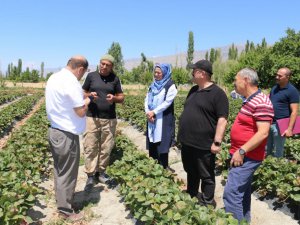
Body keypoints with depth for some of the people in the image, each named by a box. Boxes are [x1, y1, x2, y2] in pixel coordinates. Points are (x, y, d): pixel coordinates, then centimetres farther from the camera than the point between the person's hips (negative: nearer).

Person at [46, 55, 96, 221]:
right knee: (67, 173, 6)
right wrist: (87, 100, -2)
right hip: (67, 135, -9)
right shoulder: (71, 83, -22)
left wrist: (83, 97, 12)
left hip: (54, 131, 9)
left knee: (59, 170, 22)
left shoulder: (54, 78, 7)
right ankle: (65, 210, 20)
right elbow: (81, 112, -20)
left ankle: (61, 199, 38)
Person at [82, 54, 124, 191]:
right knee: (90, 147, -2)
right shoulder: (91, 76, 3)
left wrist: (114, 98, -13)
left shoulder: (115, 79, 5)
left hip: (109, 119, 1)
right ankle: (90, 176, 8)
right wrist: (89, 95, -13)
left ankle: (101, 172, 23)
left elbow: (121, 97, 9)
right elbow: (83, 93, 10)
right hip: (92, 118, -1)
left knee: (106, 147, 7)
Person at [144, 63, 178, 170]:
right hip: (151, 118, 6)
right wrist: (148, 112, -9)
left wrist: (154, 112, -15)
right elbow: (147, 99, 8)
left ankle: (164, 166, 5)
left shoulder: (170, 86, -6)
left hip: (163, 120, -6)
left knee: (162, 143, -5)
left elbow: (167, 102, -14)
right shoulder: (152, 85, 14)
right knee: (152, 142, 8)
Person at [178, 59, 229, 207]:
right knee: (191, 172, 22)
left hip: (204, 145, -8)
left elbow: (222, 119, -17)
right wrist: (183, 134, 19)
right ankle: (191, 195, 40)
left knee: (206, 176, 8)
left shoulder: (217, 93, -14)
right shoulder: (193, 90, 11)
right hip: (187, 142, 8)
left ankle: (207, 203, 24)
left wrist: (217, 142, -21)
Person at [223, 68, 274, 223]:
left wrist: (241, 151, -25)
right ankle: (244, 220, 34)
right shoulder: (250, 101, 13)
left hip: (247, 157, -10)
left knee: (231, 193, -11)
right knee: (243, 191, 20)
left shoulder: (261, 103, -19)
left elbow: (263, 133, -26)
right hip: (242, 155, 10)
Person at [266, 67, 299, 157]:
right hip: (268, 123, 7)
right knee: (266, 150, 17)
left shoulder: (292, 91, -11)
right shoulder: (274, 88, 10)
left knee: (278, 153, 7)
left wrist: (289, 129, -21)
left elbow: (294, 111, -15)